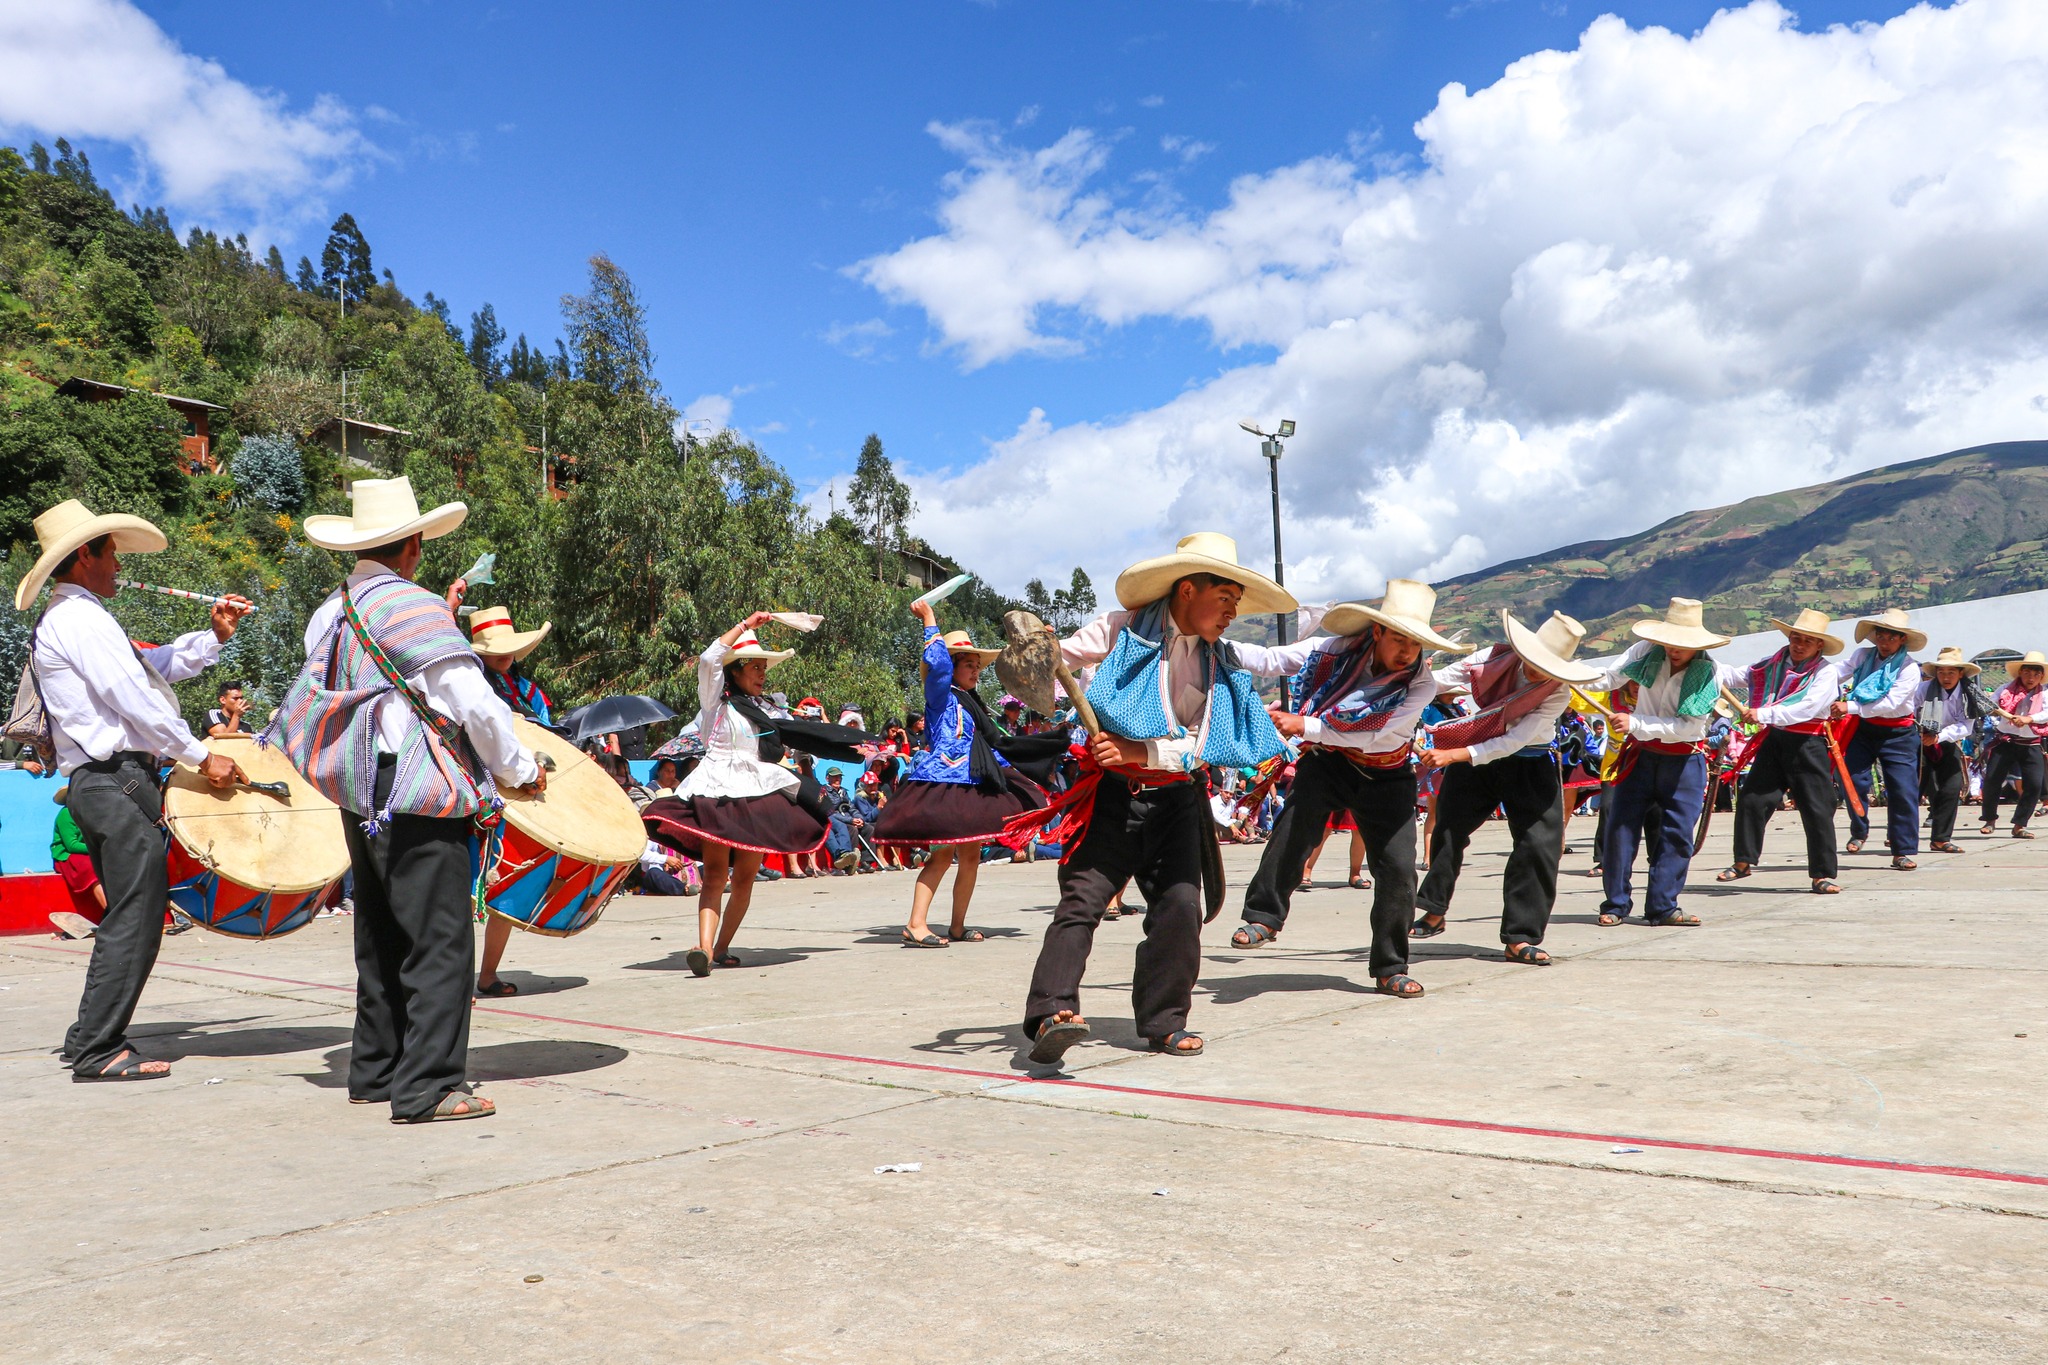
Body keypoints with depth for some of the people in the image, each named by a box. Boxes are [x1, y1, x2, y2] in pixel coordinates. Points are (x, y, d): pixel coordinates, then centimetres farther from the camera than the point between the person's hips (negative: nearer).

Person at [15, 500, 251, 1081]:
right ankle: (99, 1050, -5)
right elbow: (133, 698, -18)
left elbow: (151, 667, 25)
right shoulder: (80, 617, -10)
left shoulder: (64, 620, 24)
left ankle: (87, 1038, 23)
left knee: (129, 917, 16)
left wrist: (211, 637, 16)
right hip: (117, 778, -11)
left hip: (98, 783, 11)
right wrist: (201, 756, -16)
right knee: (135, 918, -9)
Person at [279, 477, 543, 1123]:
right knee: (440, 940, -5)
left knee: (382, 937, 17)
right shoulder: (413, 607, -13)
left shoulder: (330, 612, 12)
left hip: (362, 800, 9)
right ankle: (427, 1087, -4)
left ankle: (376, 1071, 26)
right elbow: (476, 703, -15)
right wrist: (521, 770, -3)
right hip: (420, 801, -9)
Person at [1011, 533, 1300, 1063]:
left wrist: (1139, 751, -13)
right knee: (1081, 900, -14)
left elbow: (1201, 746, 1)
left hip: (1175, 801, 4)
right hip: (1112, 795, -4)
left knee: (1180, 906, -2)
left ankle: (1164, 1021, 9)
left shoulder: (1223, 659, 8)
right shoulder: (1123, 631, -4)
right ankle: (1052, 1012, -20)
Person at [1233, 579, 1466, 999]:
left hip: (1384, 778, 0)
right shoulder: (1337, 650, -14)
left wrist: (1305, 726, -26)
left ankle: (1391, 969, 13)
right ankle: (1264, 917, -8)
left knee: (1398, 867, -4)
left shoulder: (1421, 684, -17)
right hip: (1327, 762, 0)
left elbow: (1375, 737, -23)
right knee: (1292, 829, -26)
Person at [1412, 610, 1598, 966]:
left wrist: (1453, 756, -35)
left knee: (1539, 846, -11)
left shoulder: (1559, 693, -22)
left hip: (1529, 767, -2)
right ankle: (1435, 914, 25)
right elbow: (1440, 680, -11)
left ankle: (1519, 939, -2)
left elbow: (1513, 742, -27)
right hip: (1475, 757, 2)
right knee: (1447, 831, 5)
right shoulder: (1494, 658, -16)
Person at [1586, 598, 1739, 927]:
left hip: (1684, 763, -1)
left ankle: (1662, 907, 11)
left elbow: (1689, 726, -20)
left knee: (1677, 835, 0)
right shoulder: (1646, 652, -8)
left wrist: (1635, 724, -27)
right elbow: (1607, 678, 1)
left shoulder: (1711, 673, -14)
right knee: (1620, 827, -2)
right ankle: (1615, 904, 8)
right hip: (1640, 756, 2)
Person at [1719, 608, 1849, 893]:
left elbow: (1806, 708, -22)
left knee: (1817, 810, -1)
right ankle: (1743, 861, 14)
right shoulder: (1774, 664, 7)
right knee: (1752, 798, 1)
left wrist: (1764, 714, -31)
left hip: (1808, 744, -4)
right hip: (1775, 740, 5)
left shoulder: (1826, 671, -8)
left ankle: (1823, 875, 7)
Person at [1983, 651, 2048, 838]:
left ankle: (2019, 825, 6)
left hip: (2031, 745, 0)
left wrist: (2028, 719, -27)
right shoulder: (2006, 690, 5)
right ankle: (1990, 820, 12)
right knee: (1991, 780, -6)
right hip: (2005, 742, 0)